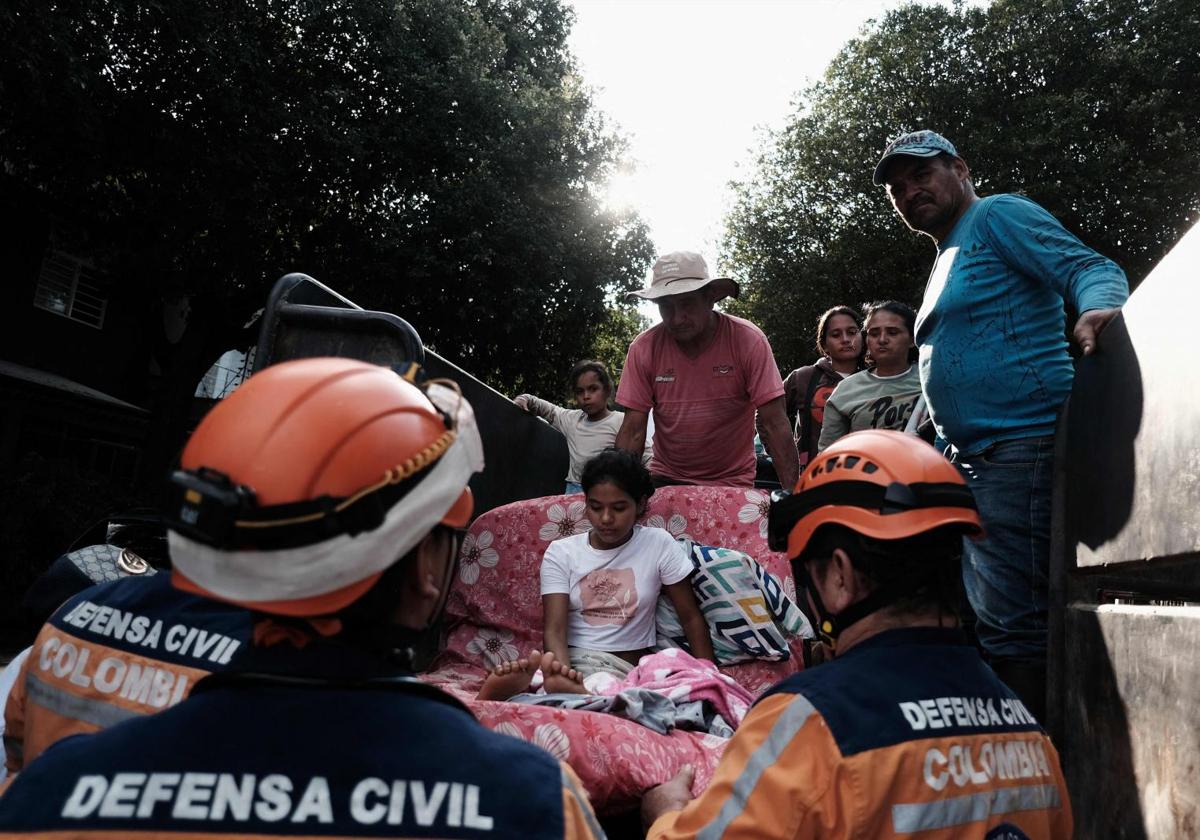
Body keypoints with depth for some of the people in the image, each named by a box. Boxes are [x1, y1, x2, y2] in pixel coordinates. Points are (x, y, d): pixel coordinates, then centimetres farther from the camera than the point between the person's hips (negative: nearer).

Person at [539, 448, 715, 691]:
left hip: (630, 670, -1)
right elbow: (554, 630, -9)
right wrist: (562, 676, -29)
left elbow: (691, 618, 5)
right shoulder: (560, 553, 1)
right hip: (571, 662, 2)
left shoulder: (659, 544, 1)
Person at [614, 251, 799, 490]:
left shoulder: (749, 341, -11)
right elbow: (633, 431, -5)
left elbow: (775, 426, -12)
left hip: (733, 484, -1)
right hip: (666, 479, 1)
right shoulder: (643, 348, -6)